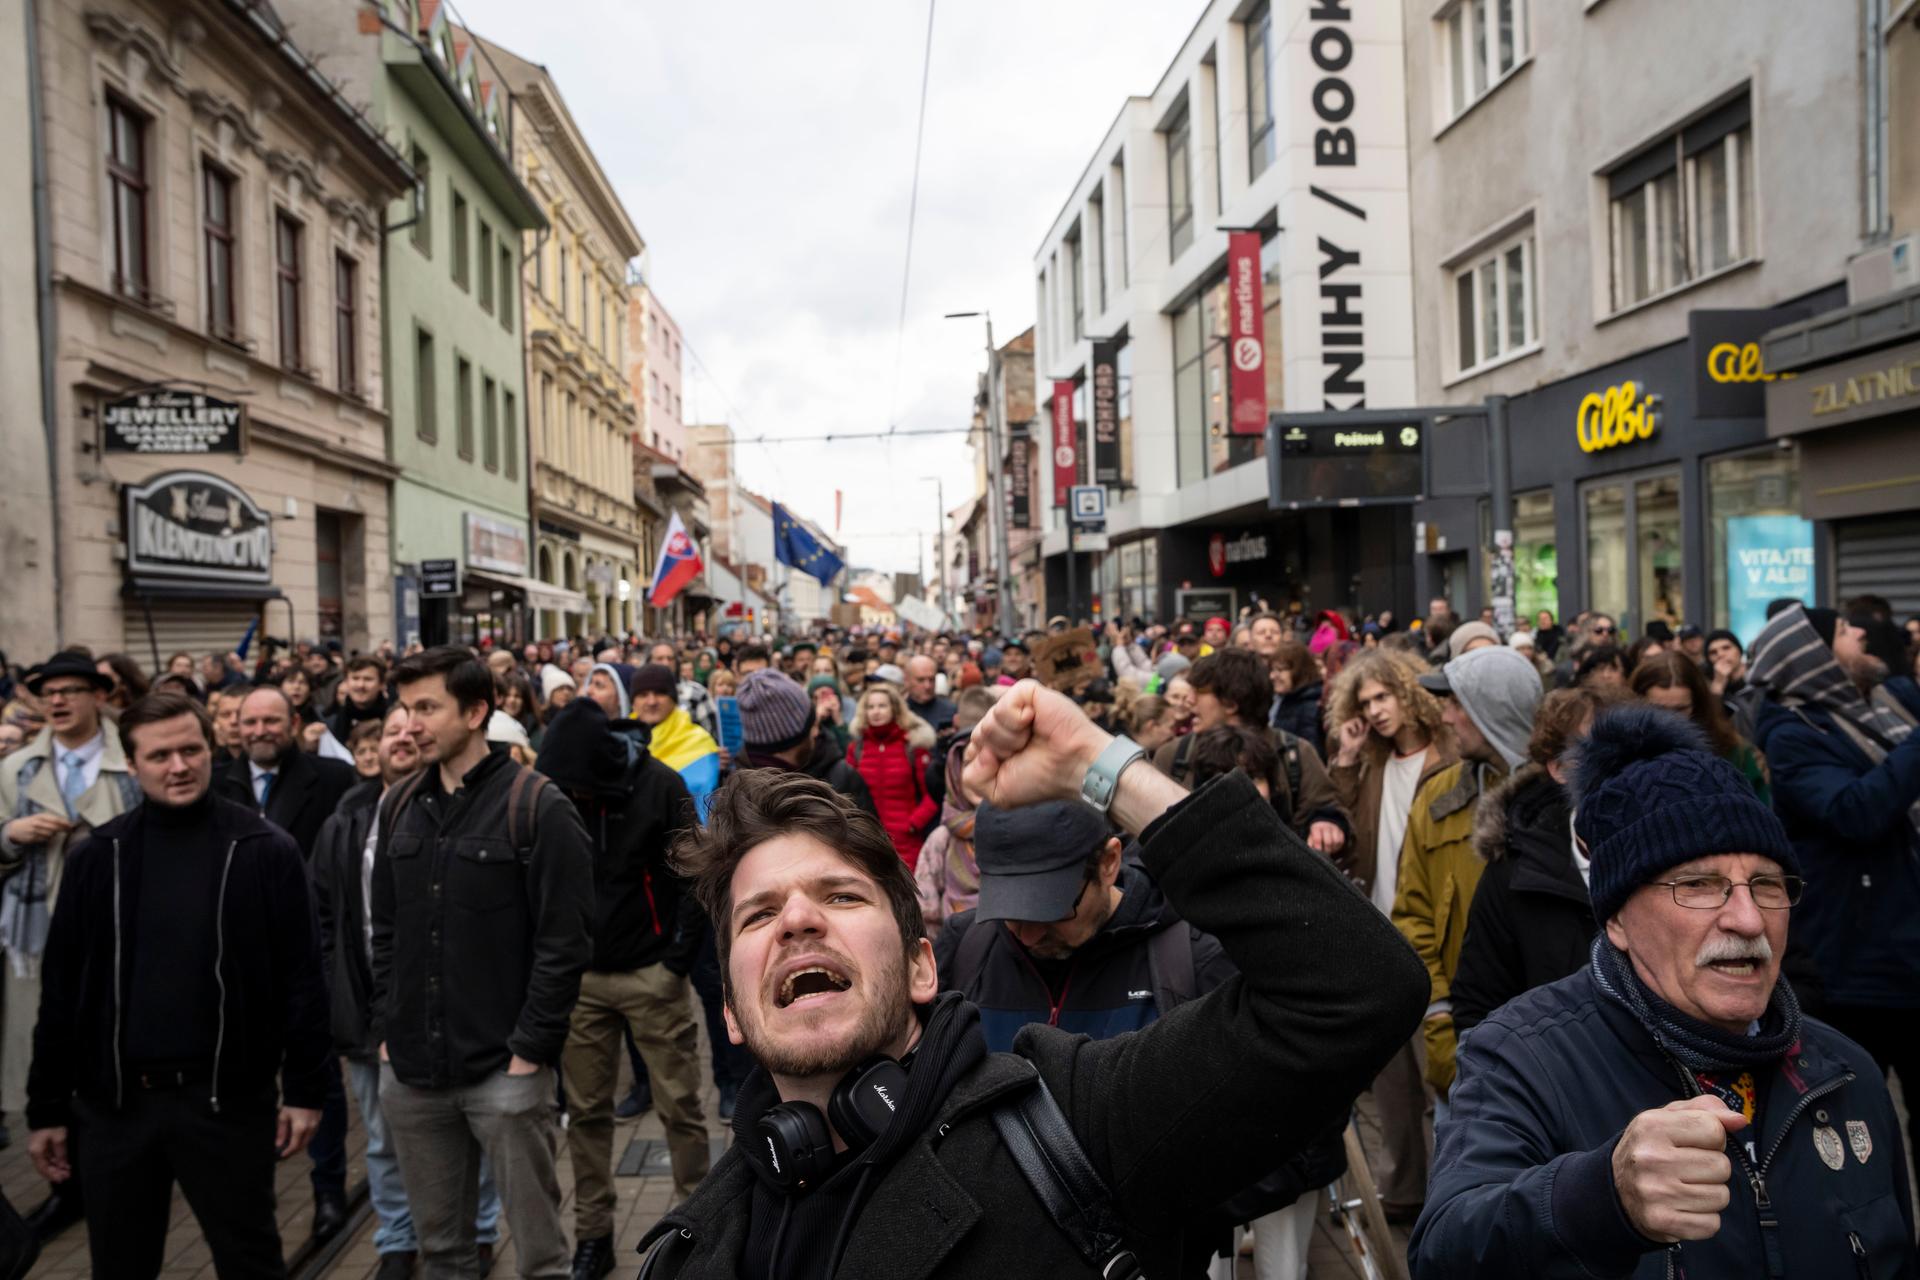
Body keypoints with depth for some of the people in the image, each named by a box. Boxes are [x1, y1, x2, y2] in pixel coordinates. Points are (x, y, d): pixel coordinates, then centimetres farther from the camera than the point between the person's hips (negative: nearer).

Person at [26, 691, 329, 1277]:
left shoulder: (264, 850, -6)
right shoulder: (98, 856, 2)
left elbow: (301, 979, -5)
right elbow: (61, 988, 6)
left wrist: (305, 1089, -6)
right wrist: (47, 1108, 6)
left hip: (227, 1101, -3)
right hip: (113, 1102, 3)